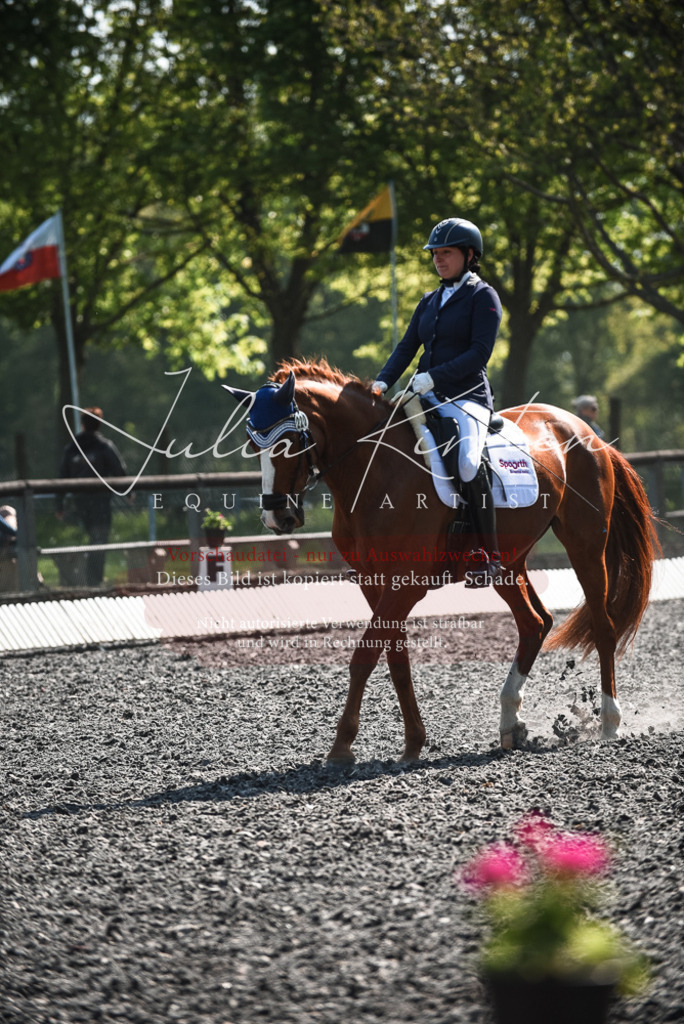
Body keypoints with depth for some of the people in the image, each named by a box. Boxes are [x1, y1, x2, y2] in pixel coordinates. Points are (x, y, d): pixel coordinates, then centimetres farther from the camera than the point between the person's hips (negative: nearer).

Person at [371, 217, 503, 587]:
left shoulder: (483, 297, -2)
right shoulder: (430, 301, 19)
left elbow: (480, 352, -12)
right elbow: (407, 347, 16)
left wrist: (434, 377, -22)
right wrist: (382, 382, -1)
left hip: (467, 396, -7)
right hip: (427, 397, 7)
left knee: (467, 461, -32)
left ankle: (490, 555, -24)